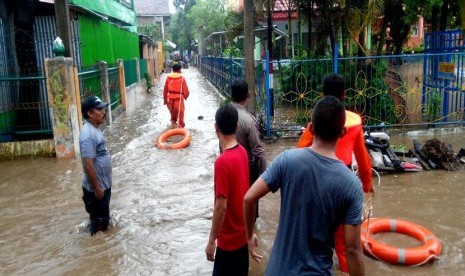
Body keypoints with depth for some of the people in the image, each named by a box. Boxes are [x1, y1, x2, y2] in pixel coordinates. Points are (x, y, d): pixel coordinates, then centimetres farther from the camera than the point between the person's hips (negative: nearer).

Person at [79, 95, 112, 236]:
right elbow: (88, 165, -27)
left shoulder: (94, 129, 6)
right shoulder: (88, 135, -26)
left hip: (104, 184, 10)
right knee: (99, 221, 6)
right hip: (96, 187, -10)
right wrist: (97, 188, -22)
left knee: (103, 218, 23)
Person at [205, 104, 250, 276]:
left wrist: (211, 241, -15)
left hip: (229, 237, -8)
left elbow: (221, 206, -24)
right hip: (243, 231, 8)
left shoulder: (222, 162, -26)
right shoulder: (242, 152, -1)